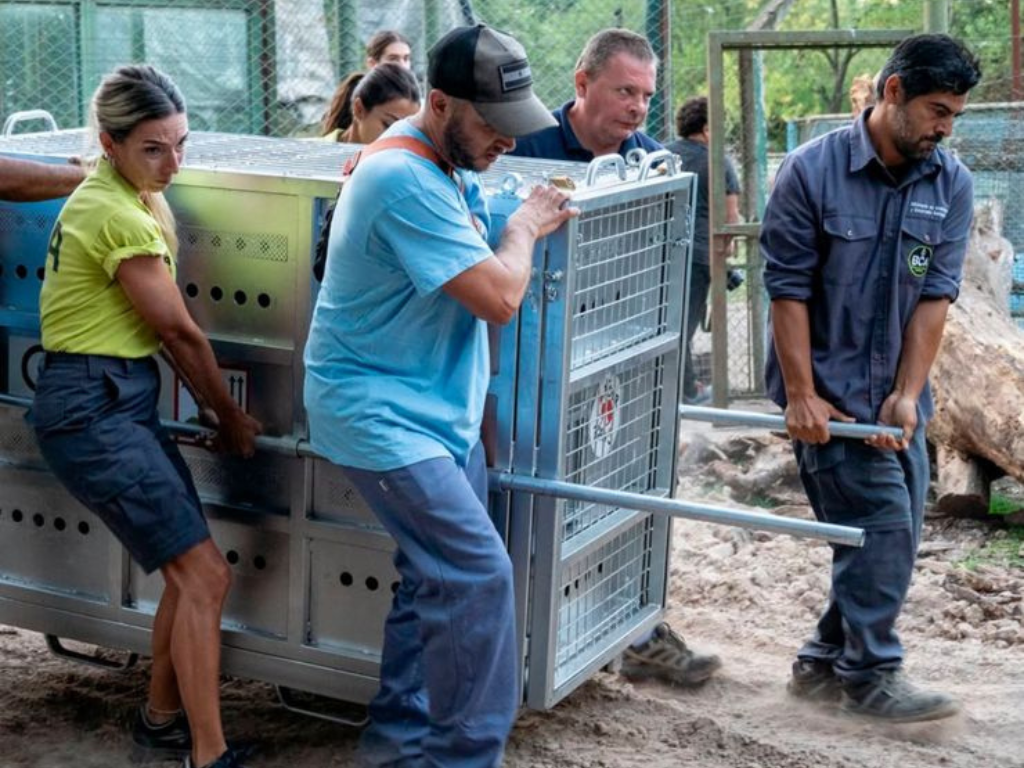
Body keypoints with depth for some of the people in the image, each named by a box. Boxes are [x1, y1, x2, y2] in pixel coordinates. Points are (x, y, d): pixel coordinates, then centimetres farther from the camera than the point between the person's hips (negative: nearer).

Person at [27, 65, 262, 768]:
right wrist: (231, 416, 3)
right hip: (95, 407, -10)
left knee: (191, 575, 10)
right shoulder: (121, 218, -16)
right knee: (205, 575, -13)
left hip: (118, 399, 10)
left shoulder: (108, 193, 11)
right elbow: (179, 329, -9)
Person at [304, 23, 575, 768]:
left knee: (441, 574, 12)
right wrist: (525, 225, -8)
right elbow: (499, 297, -24)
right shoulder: (406, 181, -24)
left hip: (440, 411, 10)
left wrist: (533, 221, 4)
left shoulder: (443, 166, 9)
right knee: (478, 575, -14)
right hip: (383, 415, -10)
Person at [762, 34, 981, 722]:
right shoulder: (813, 170, -12)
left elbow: (936, 295, -3)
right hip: (829, 390, -5)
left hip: (896, 393, 6)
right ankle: (871, 675, 5)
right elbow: (788, 288, -11)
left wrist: (907, 396, -11)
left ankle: (826, 663, 24)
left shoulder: (952, 185, -1)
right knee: (882, 523, -9)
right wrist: (801, 395, -14)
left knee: (894, 536, 9)